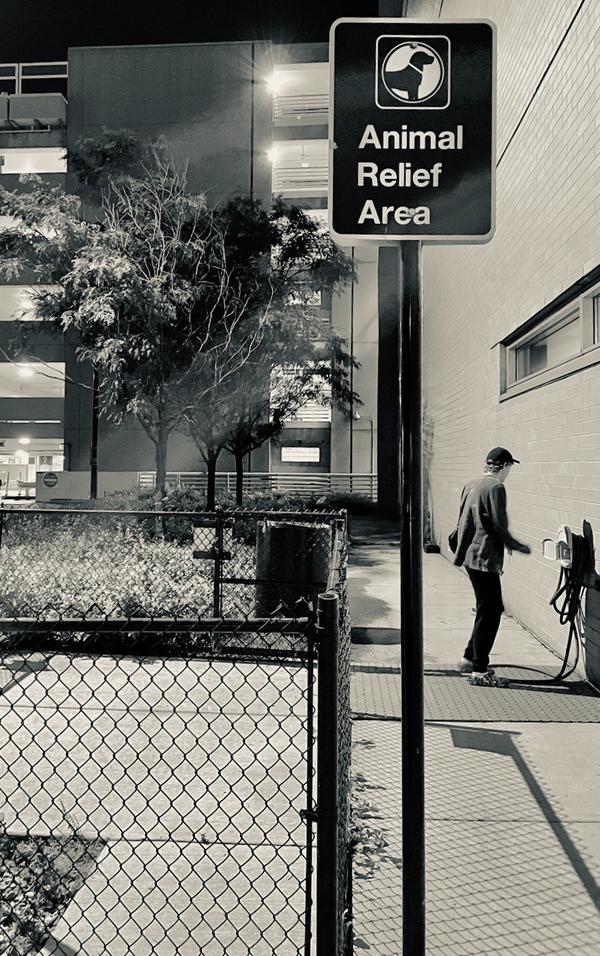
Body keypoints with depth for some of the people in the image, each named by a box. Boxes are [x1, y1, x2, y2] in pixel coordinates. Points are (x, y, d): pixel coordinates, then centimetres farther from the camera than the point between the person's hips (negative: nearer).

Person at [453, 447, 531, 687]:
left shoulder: (471, 484, 13)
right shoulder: (495, 488, -14)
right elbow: (499, 526, -17)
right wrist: (518, 546, -3)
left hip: (470, 556, 9)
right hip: (484, 557, -9)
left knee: (492, 609, 19)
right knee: (489, 612, 0)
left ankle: (469, 659, 25)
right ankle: (479, 671, 7)